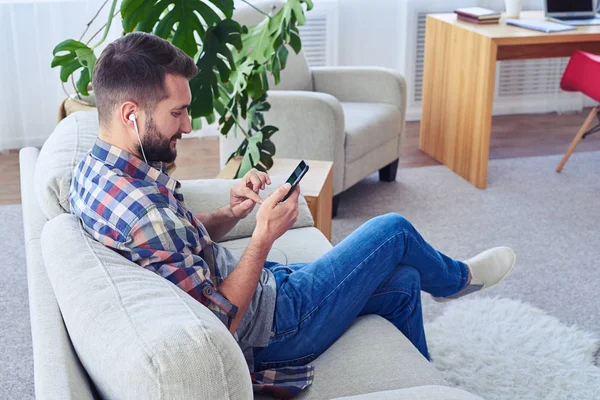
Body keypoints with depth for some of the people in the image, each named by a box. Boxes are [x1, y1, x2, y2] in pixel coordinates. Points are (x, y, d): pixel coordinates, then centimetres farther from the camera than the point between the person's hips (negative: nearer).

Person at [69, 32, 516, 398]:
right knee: (394, 231, 6)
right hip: (268, 327, -9)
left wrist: (231, 213, -6)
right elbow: (220, 323, -29)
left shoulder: (97, 168, -3)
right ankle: (457, 278, 40)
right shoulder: (138, 207, -35)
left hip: (263, 283, 9)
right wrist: (264, 236, -25)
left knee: (402, 282, 18)